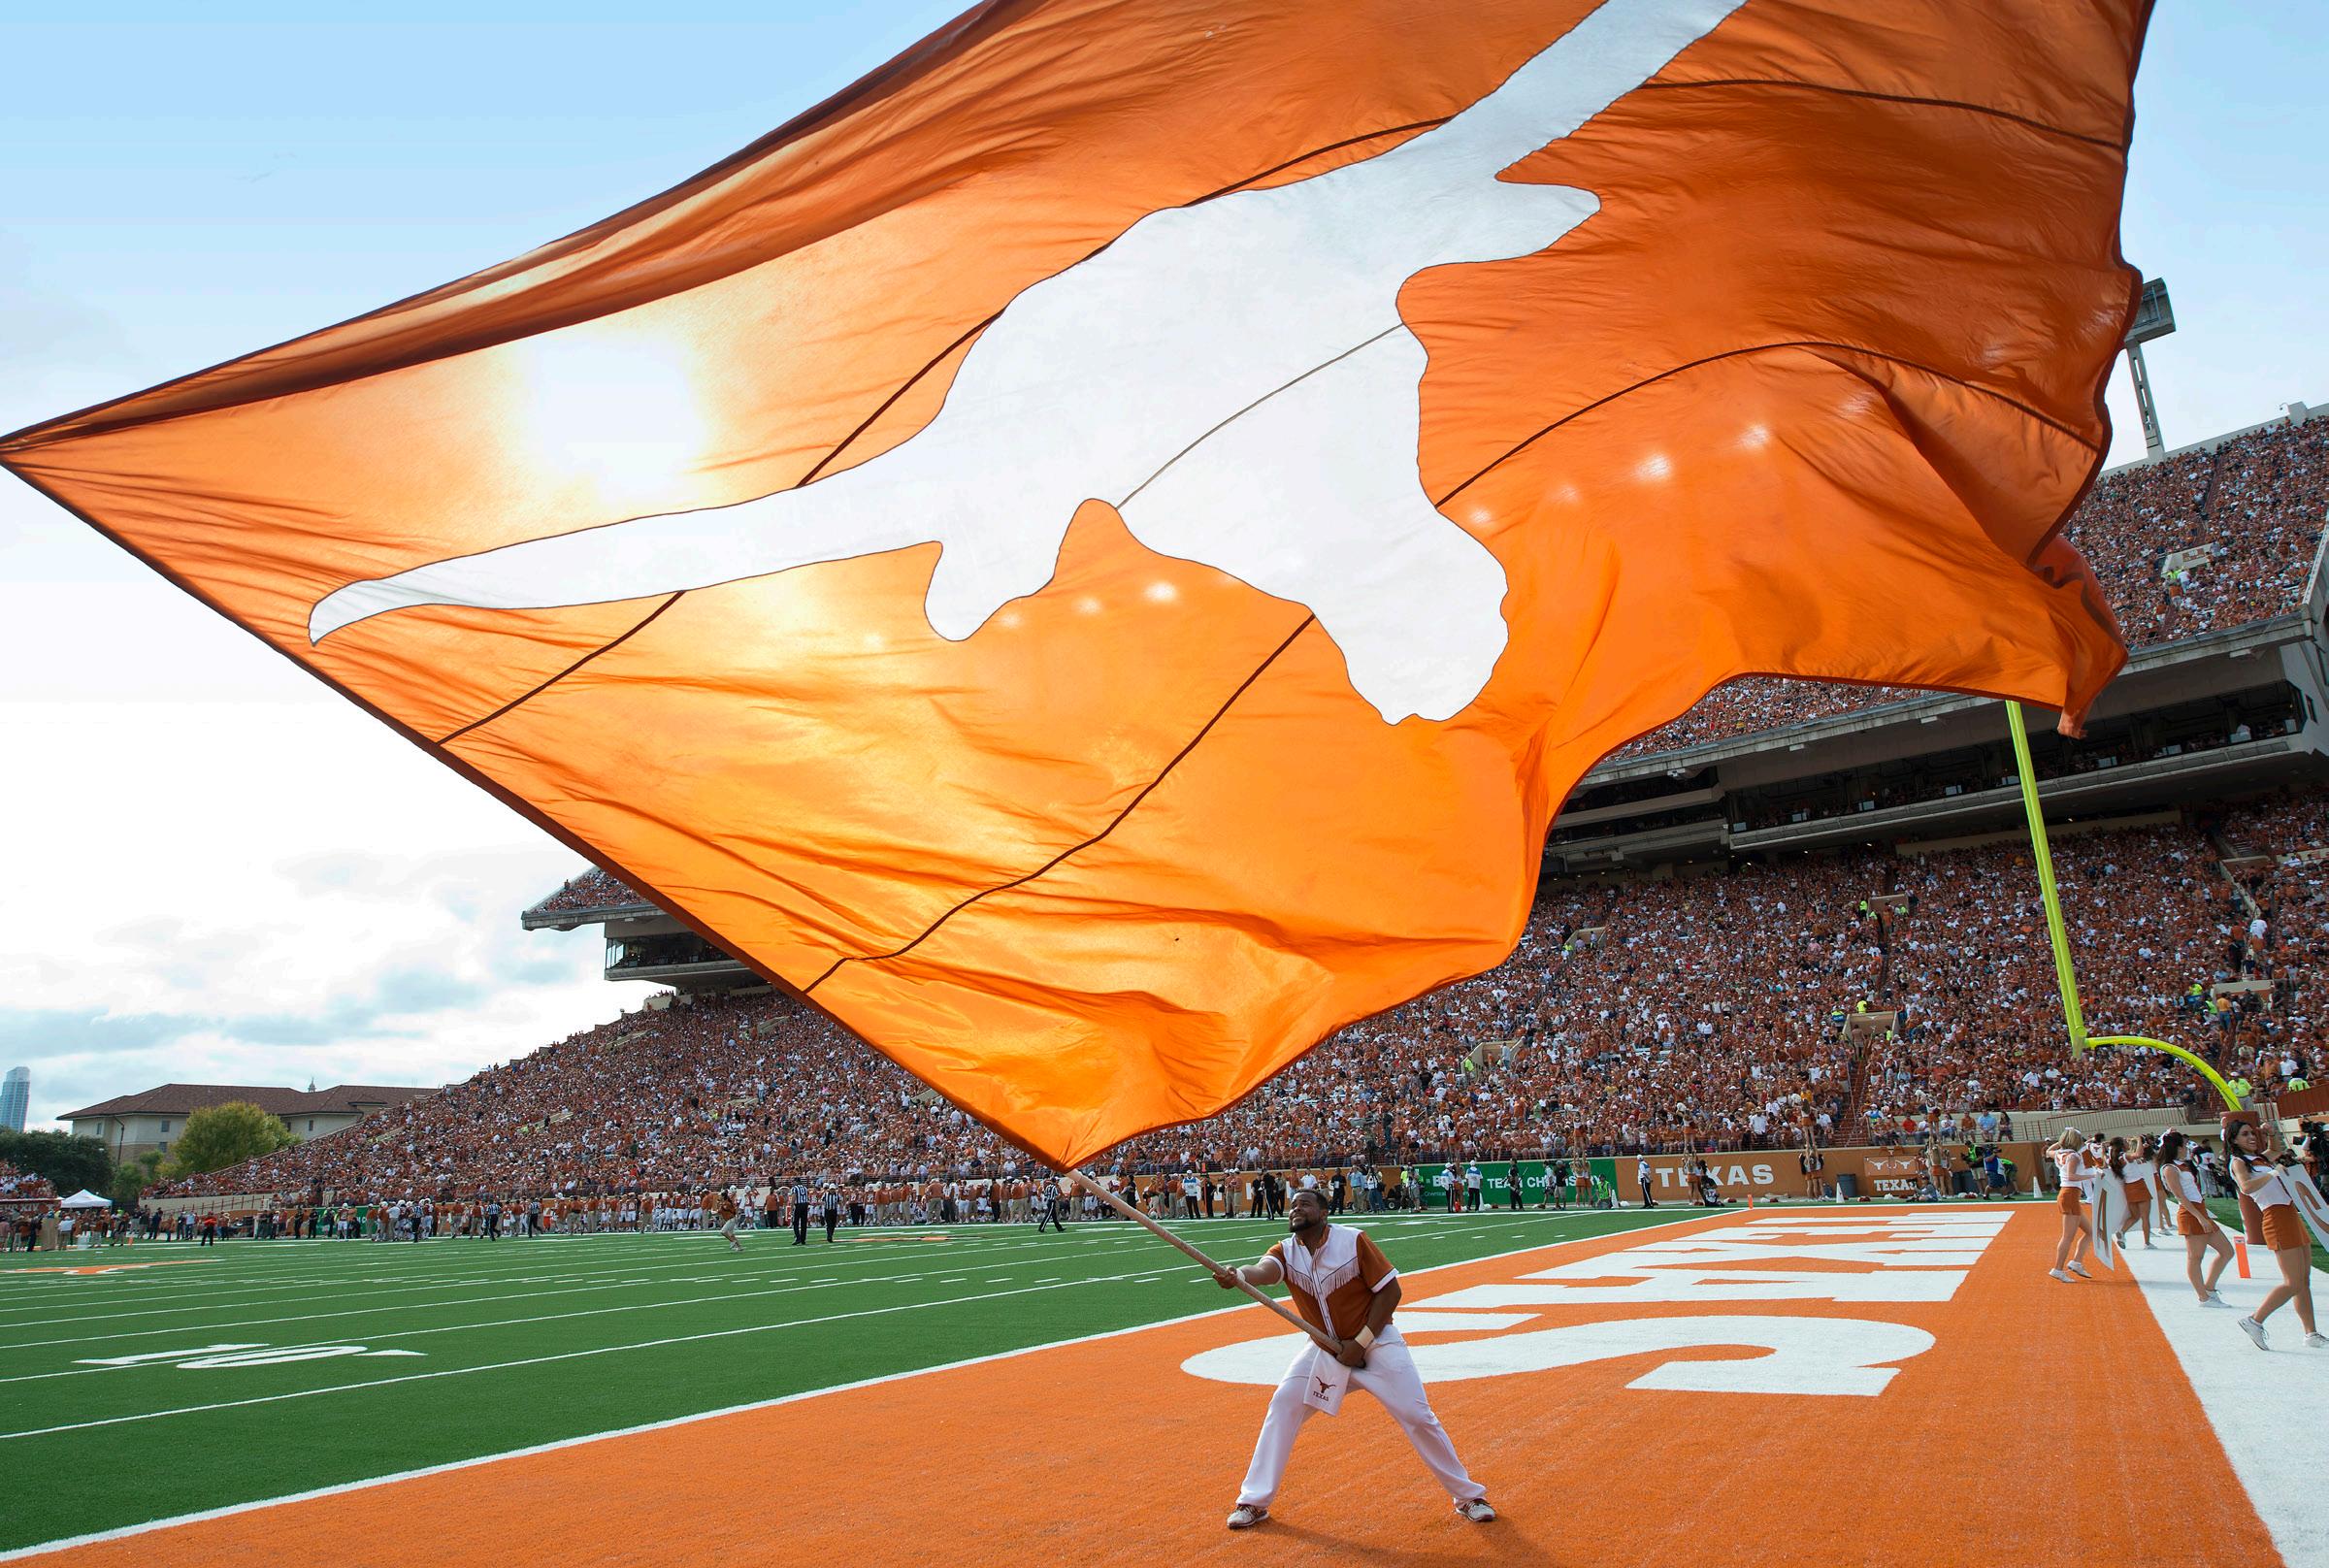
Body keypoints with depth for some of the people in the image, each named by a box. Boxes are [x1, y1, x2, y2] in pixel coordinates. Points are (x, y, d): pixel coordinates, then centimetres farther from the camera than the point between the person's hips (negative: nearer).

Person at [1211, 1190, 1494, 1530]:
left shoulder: (1354, 1241, -20)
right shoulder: (1285, 1251, -11)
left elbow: (1390, 1291, -16)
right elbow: (1264, 1269, -34)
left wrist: (1361, 1343, -20)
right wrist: (1238, 1275, -58)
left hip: (1376, 1341, -3)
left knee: (1417, 1415, -6)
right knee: (1283, 1405, -7)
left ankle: (1469, 1496, 15)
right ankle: (1255, 1501, 6)